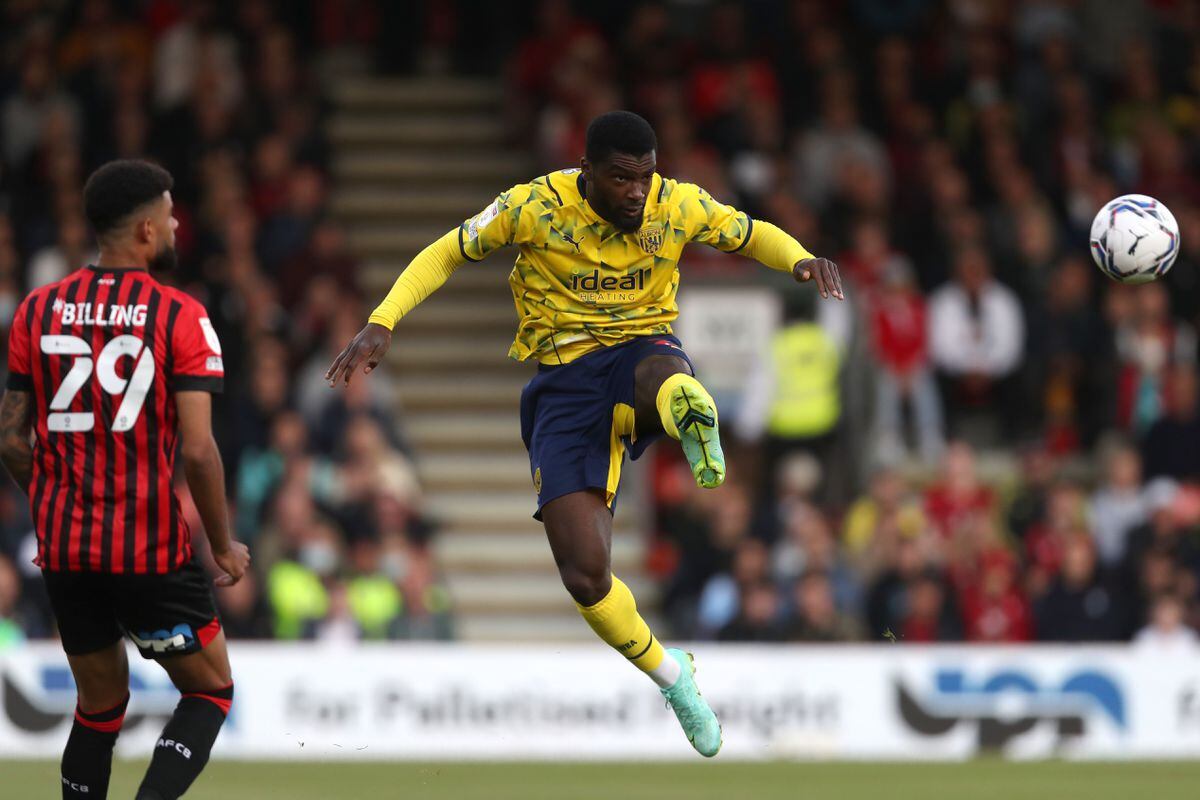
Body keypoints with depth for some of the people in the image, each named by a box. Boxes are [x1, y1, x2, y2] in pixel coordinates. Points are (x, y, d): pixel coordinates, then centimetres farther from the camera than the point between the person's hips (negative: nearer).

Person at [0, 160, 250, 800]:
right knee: (210, 691, 10)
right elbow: (197, 450, -14)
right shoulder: (180, 318, -9)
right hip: (152, 551, -5)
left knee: (99, 705, 19)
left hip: (64, 553, 5)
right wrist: (222, 547, -1)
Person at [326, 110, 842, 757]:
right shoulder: (534, 208, -9)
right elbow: (446, 254, 3)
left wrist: (800, 261, -9)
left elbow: (751, 234, 13)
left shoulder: (678, 206, -5)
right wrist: (380, 325, -8)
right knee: (585, 575, -10)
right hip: (565, 382, -1)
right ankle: (671, 678, 10)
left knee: (663, 377, -42)